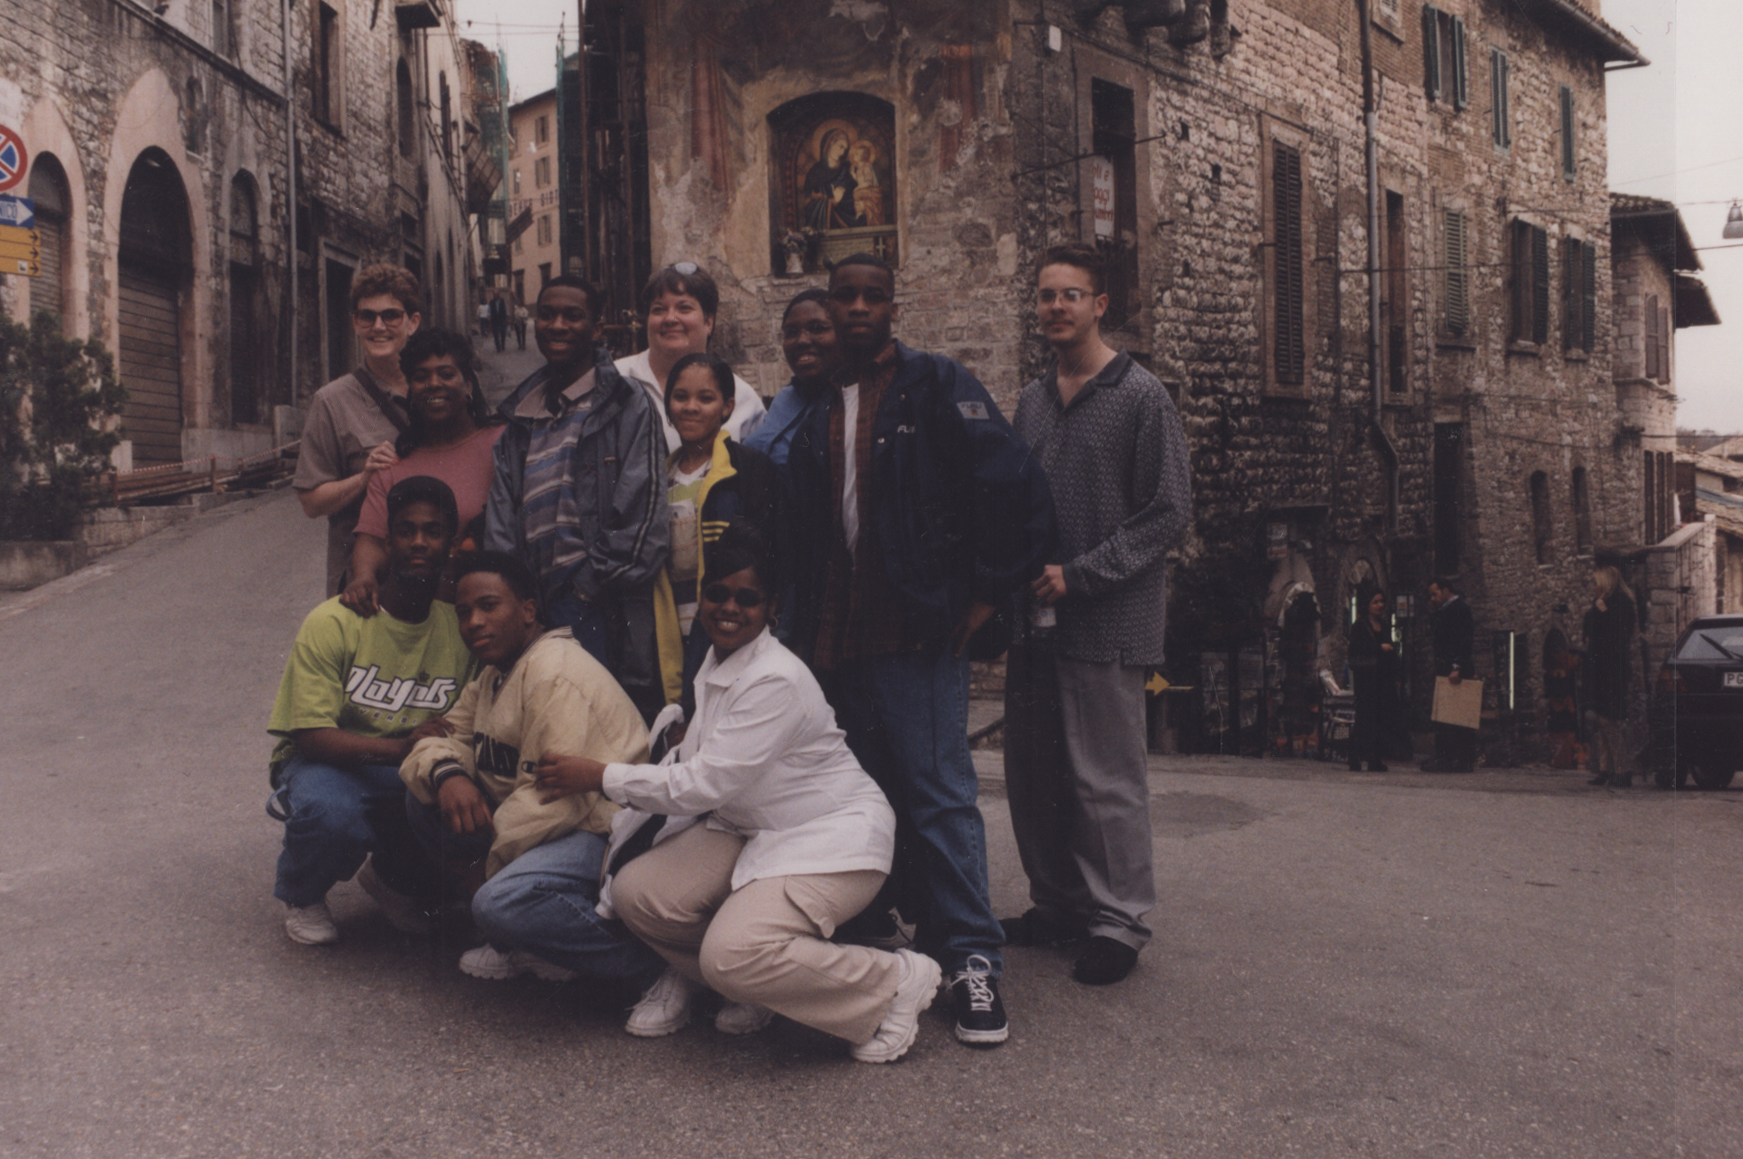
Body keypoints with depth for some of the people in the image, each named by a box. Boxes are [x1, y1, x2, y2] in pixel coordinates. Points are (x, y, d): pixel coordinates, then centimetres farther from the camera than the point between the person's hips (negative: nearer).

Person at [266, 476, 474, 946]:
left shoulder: (460, 627, -4)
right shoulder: (332, 623, -14)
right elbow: (310, 735, -21)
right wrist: (400, 747, -36)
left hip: (417, 772, 3)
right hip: (329, 764, -3)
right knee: (331, 815, -37)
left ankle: (395, 880, 10)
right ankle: (302, 896, 3)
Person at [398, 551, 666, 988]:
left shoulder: (557, 675, -17)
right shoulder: (493, 674, 17)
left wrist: (490, 861, -14)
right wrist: (446, 774, -11)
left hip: (604, 830, -10)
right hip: (546, 824, 10)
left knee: (503, 906, -33)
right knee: (423, 794, 3)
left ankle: (656, 967, -14)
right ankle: (527, 942, 4)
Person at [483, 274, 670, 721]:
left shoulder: (626, 406, 0)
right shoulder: (521, 414, 18)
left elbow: (643, 515, -7)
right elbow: (500, 517, 15)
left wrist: (591, 581, -10)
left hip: (601, 612, -5)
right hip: (531, 608, 5)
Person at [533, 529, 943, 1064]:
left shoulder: (777, 681, -23)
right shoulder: (714, 664, 6)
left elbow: (704, 784, -24)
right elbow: (692, 763, 10)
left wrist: (601, 777, -17)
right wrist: (618, 836, 4)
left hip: (832, 834, -8)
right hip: (750, 828, 8)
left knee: (734, 954, -29)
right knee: (636, 892, -12)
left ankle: (896, 980, -9)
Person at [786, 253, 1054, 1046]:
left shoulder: (936, 386, 0)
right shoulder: (818, 410, 16)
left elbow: (1012, 484, -8)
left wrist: (985, 593, -10)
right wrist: (805, 628, 14)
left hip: (917, 631, -6)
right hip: (836, 639, 6)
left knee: (939, 795, -6)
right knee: (871, 794, 13)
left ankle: (971, 960, -1)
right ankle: (889, 929, 25)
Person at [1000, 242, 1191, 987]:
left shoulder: (1140, 396, -4)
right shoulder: (1031, 401, 14)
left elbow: (1167, 513, -9)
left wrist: (1079, 576, -15)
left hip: (1107, 624, -6)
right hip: (1034, 619, 6)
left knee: (1107, 780, -1)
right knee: (1033, 774, 12)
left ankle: (1118, 920, 12)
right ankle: (1057, 903, 26)